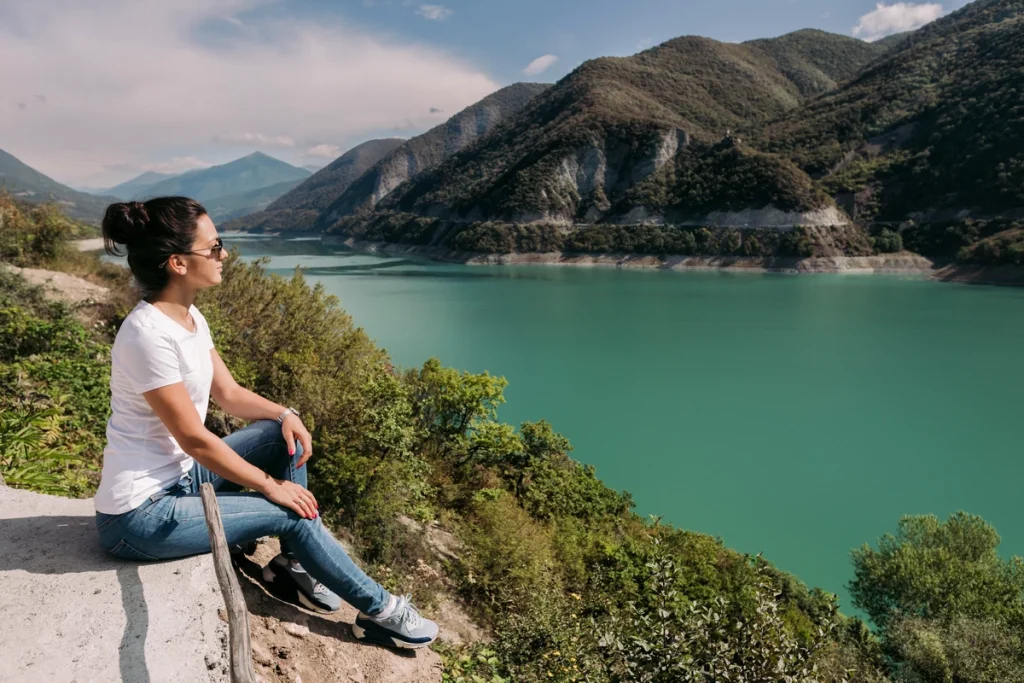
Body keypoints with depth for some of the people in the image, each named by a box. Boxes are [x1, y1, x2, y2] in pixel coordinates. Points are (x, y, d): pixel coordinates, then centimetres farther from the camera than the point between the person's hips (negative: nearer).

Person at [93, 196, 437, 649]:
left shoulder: (190, 317, 1)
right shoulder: (149, 334, -27)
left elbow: (229, 393, 9)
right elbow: (194, 438, -25)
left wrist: (284, 414, -10)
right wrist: (271, 486, -16)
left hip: (179, 474, 9)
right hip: (139, 517, -9)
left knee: (285, 436, 0)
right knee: (293, 514, -11)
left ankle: (294, 562, 12)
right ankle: (378, 611, 7)